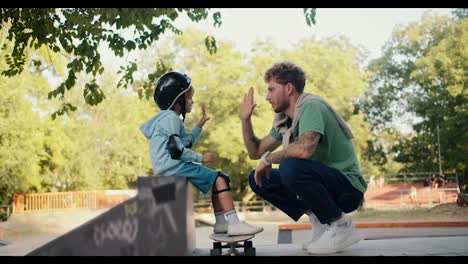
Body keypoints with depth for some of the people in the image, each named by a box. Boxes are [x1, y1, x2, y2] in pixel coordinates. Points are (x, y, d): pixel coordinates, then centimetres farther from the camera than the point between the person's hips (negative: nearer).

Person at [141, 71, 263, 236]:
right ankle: (234, 223, -19)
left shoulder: (170, 118, 22)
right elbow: (176, 150, -19)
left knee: (218, 179, 13)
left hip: (170, 167, 11)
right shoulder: (170, 118, -11)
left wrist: (200, 125, 28)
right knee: (219, 179, -14)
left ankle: (221, 222, 10)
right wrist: (201, 158, -11)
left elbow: (186, 142, 31)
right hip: (171, 166, -11)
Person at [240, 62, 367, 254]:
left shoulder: (311, 107, -18)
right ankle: (319, 220, 5)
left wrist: (269, 158, -19)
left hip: (348, 188, -9)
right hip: (323, 183, 9)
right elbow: (256, 152, 17)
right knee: (258, 178, 2)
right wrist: (245, 119, 4)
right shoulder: (283, 119, 10)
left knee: (290, 167, -33)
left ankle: (340, 226, -13)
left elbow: (304, 149, -36)